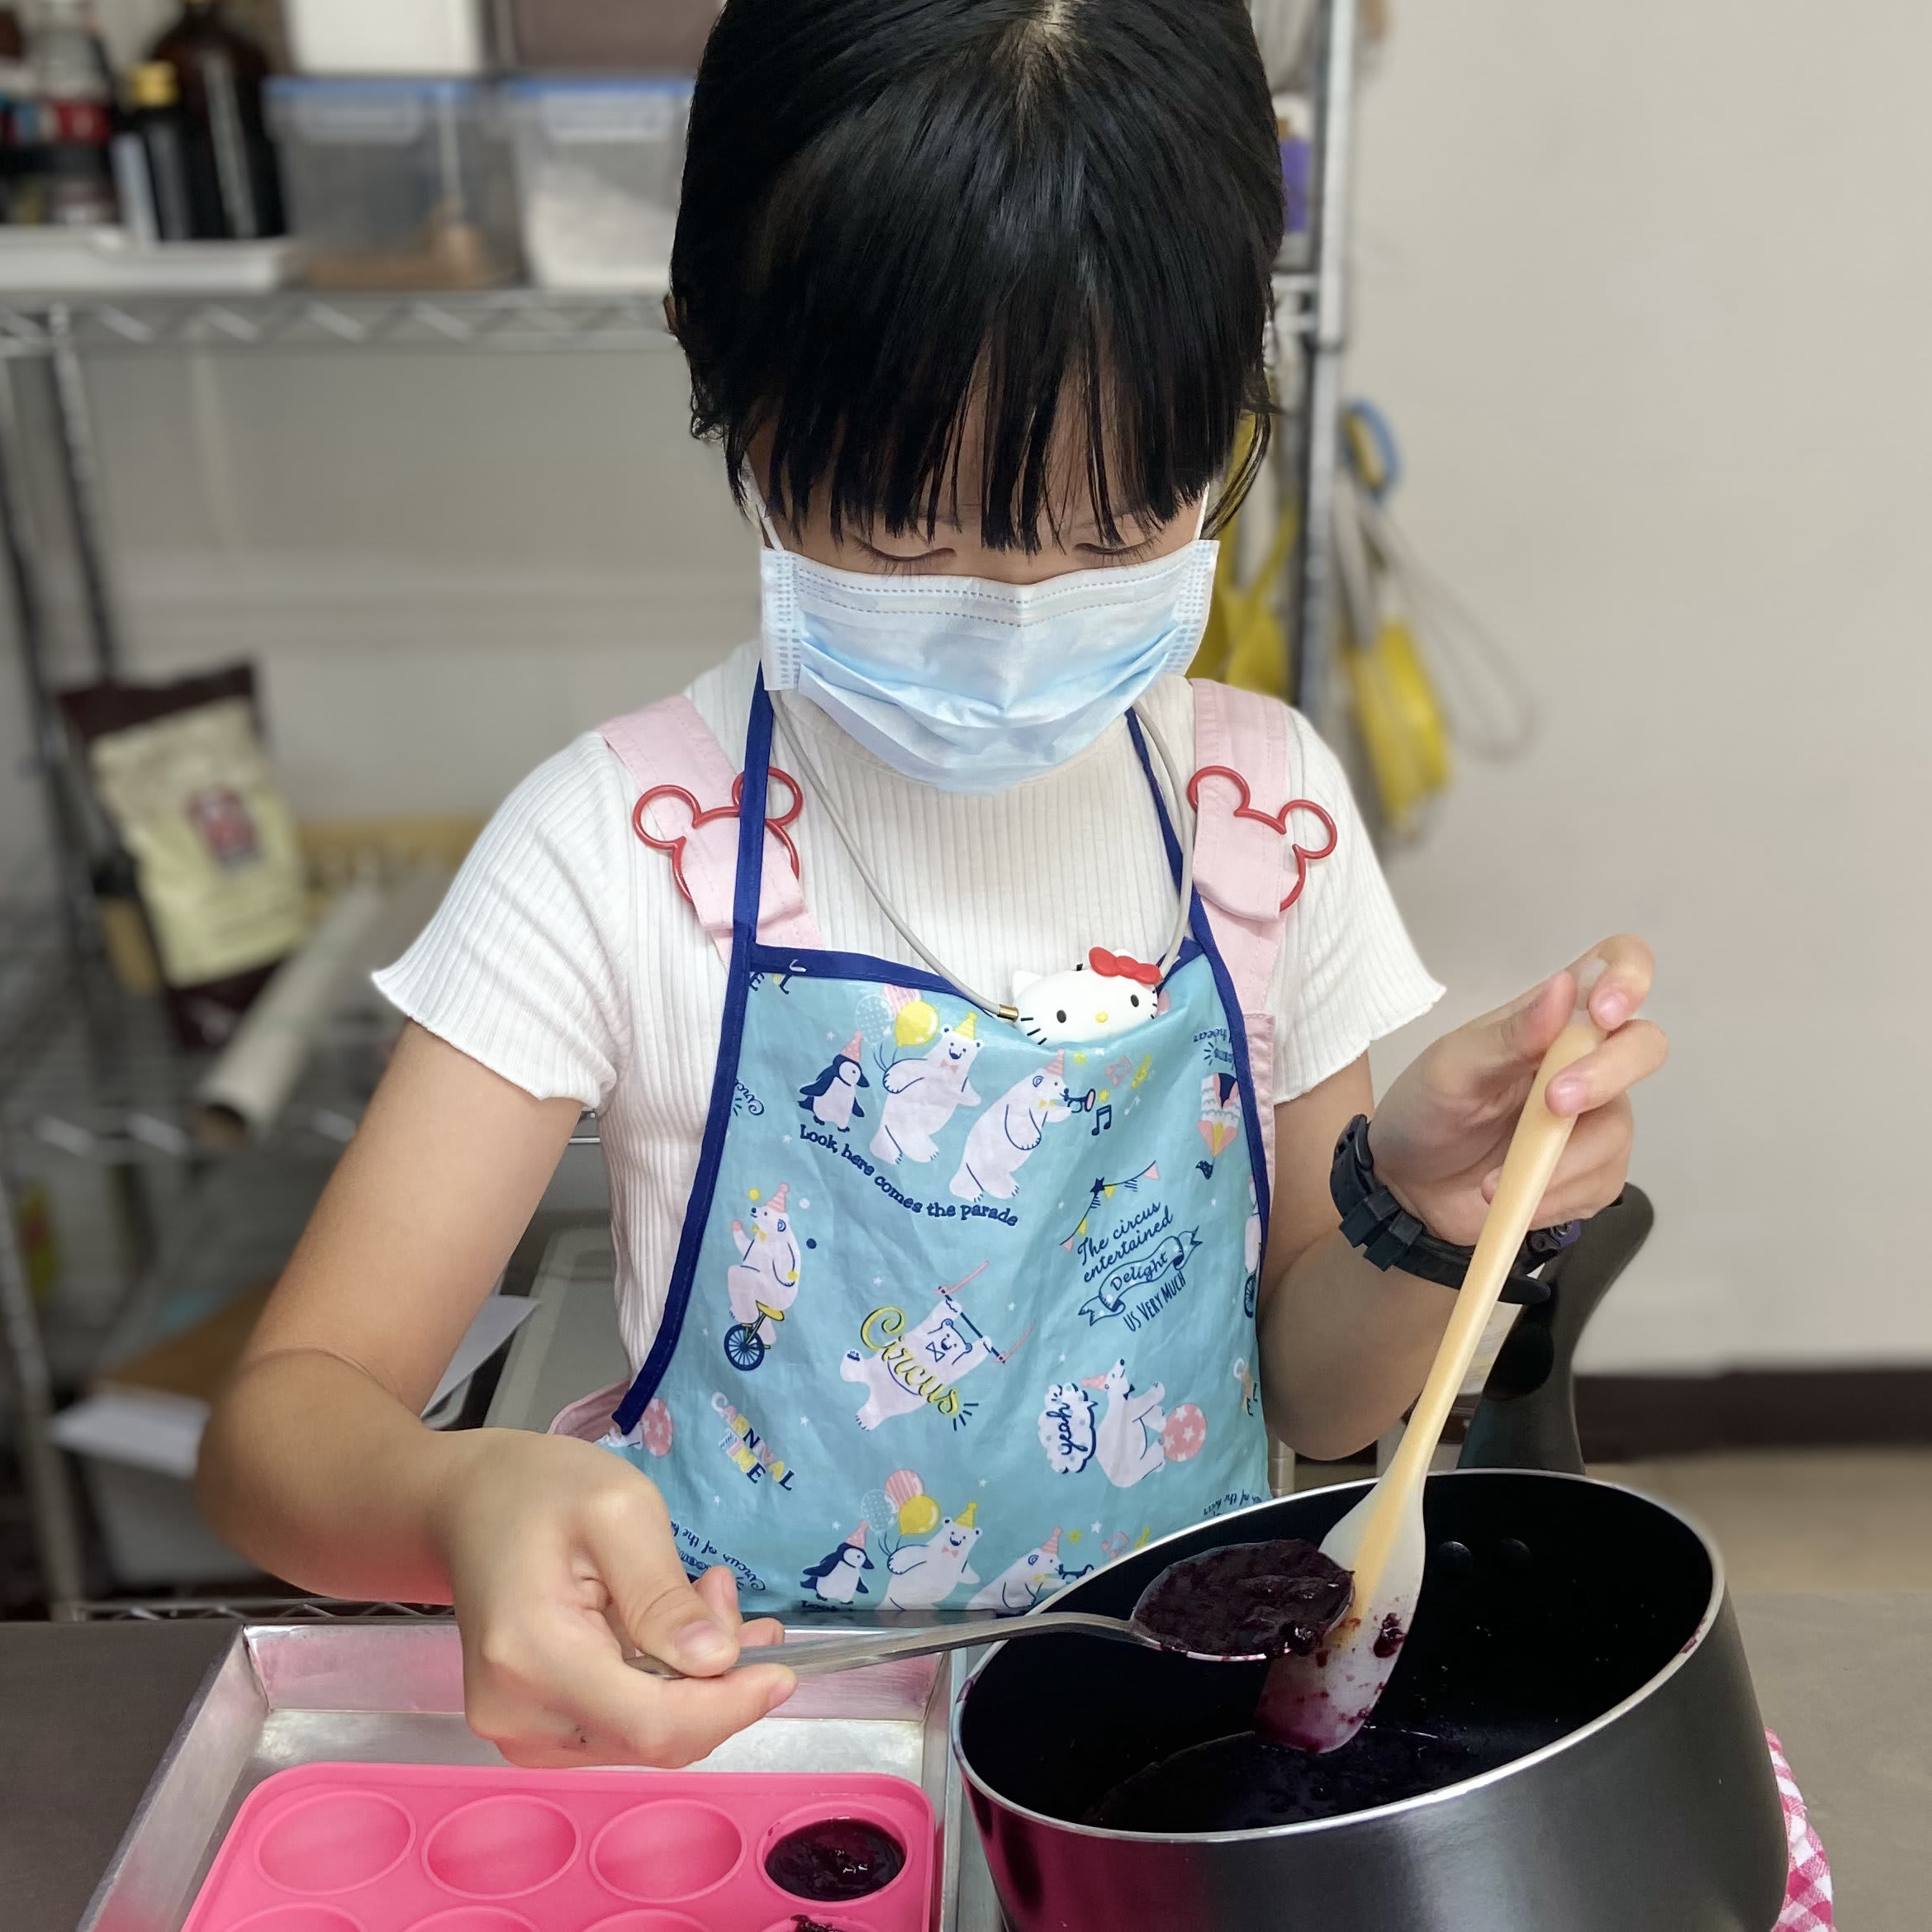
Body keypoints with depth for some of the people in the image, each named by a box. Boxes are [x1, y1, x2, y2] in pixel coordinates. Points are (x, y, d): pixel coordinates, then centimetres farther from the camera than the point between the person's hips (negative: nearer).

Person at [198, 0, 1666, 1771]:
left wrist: (1419, 1212, -15)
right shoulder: (628, 847, -14)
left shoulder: (1262, 810, -4)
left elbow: (1311, 1395, 6)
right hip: (718, 1710, -2)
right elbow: (279, 1419, -13)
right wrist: (462, 1500, -35)